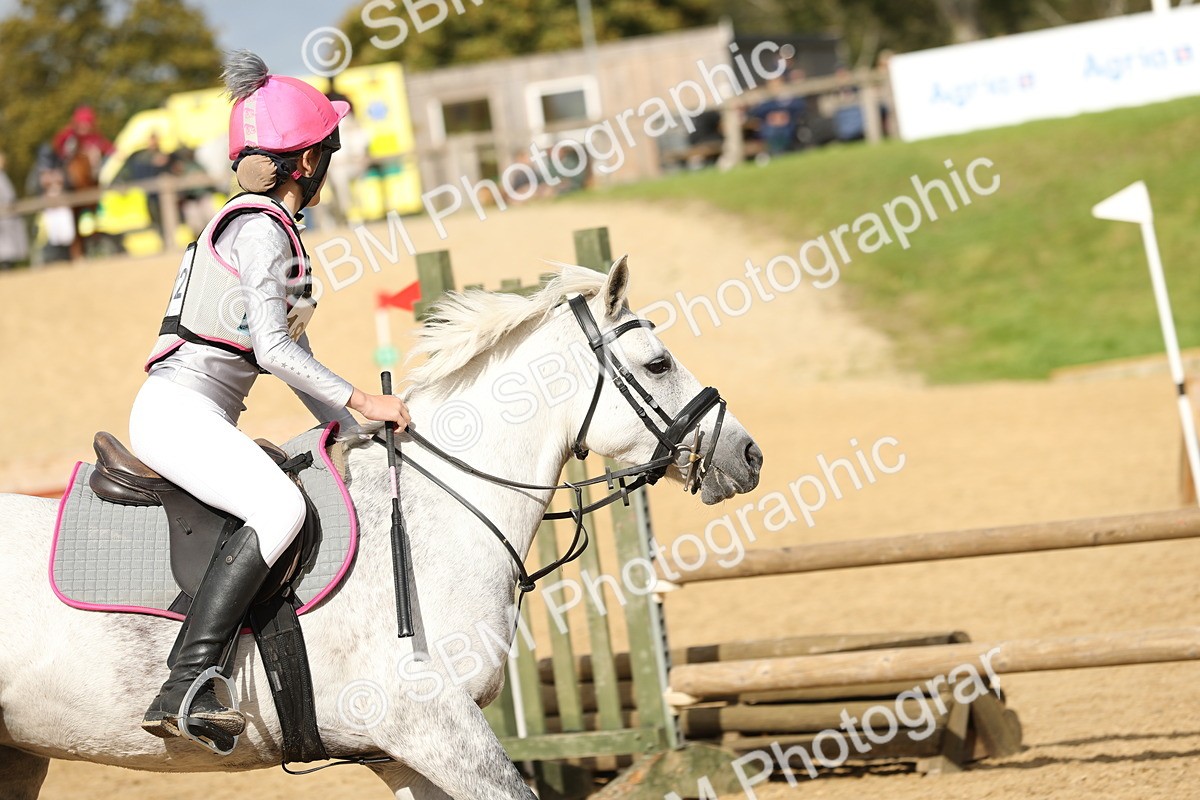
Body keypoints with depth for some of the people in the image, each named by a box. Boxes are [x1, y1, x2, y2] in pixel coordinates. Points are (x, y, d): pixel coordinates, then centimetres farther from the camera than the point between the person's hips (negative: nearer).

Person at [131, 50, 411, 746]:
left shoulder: (272, 230, 22)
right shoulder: (260, 227, -9)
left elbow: (292, 359, 24)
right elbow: (273, 347, -18)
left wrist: (359, 428, 18)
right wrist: (361, 401, -14)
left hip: (205, 421, 11)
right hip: (180, 408, -11)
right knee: (281, 508, -31)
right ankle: (184, 689, -38)